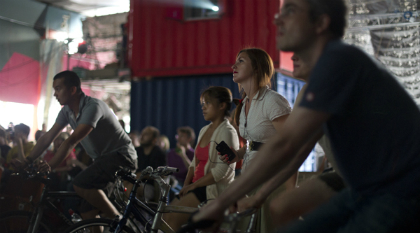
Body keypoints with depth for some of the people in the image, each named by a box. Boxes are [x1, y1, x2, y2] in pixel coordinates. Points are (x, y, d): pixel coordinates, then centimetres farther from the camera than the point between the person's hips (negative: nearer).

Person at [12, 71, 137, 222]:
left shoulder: (92, 107, -23)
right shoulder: (67, 111, 4)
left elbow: (71, 142, -30)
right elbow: (47, 138, 6)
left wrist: (48, 168, -31)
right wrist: (26, 162, -3)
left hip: (121, 154, -9)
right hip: (102, 158, 9)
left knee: (80, 184, -27)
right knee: (87, 213, 0)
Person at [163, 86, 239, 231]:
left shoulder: (227, 132, -11)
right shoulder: (204, 130, 16)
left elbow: (221, 171, -19)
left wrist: (193, 186, -16)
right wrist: (185, 186, 1)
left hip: (214, 191, -8)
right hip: (198, 187, 8)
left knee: (172, 218, -20)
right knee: (164, 216, -5)